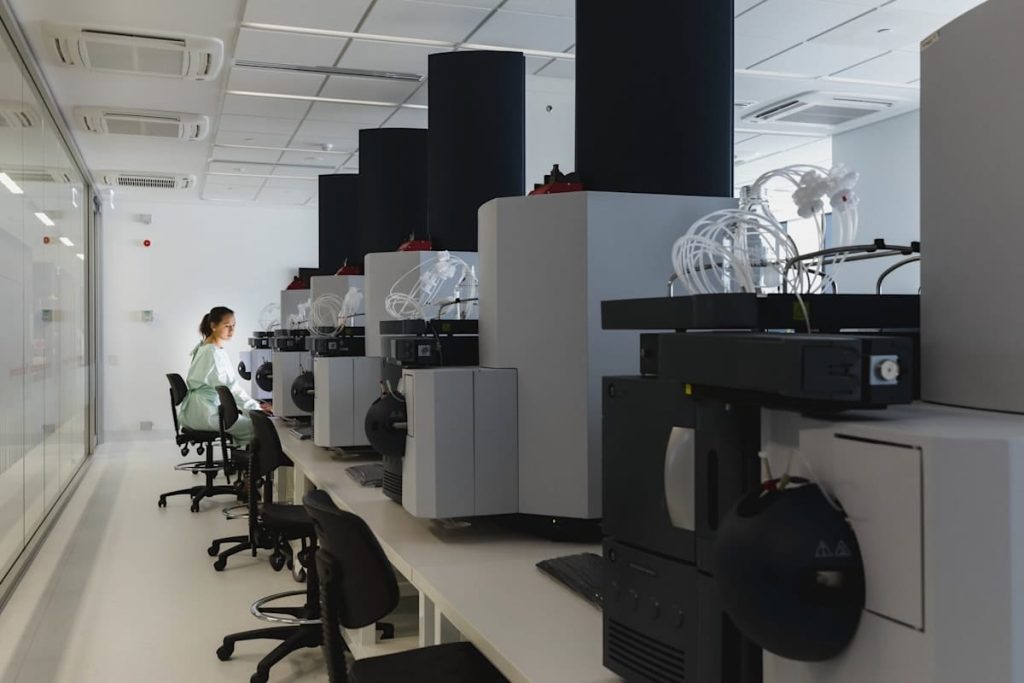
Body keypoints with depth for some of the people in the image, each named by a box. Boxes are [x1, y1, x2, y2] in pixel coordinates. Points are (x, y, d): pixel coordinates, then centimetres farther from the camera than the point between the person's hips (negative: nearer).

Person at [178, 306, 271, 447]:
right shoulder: (212, 352, -17)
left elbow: (233, 383, 13)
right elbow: (229, 386, -20)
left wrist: (254, 404, 6)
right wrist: (255, 407, -17)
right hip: (205, 413, -10)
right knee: (255, 427, -12)